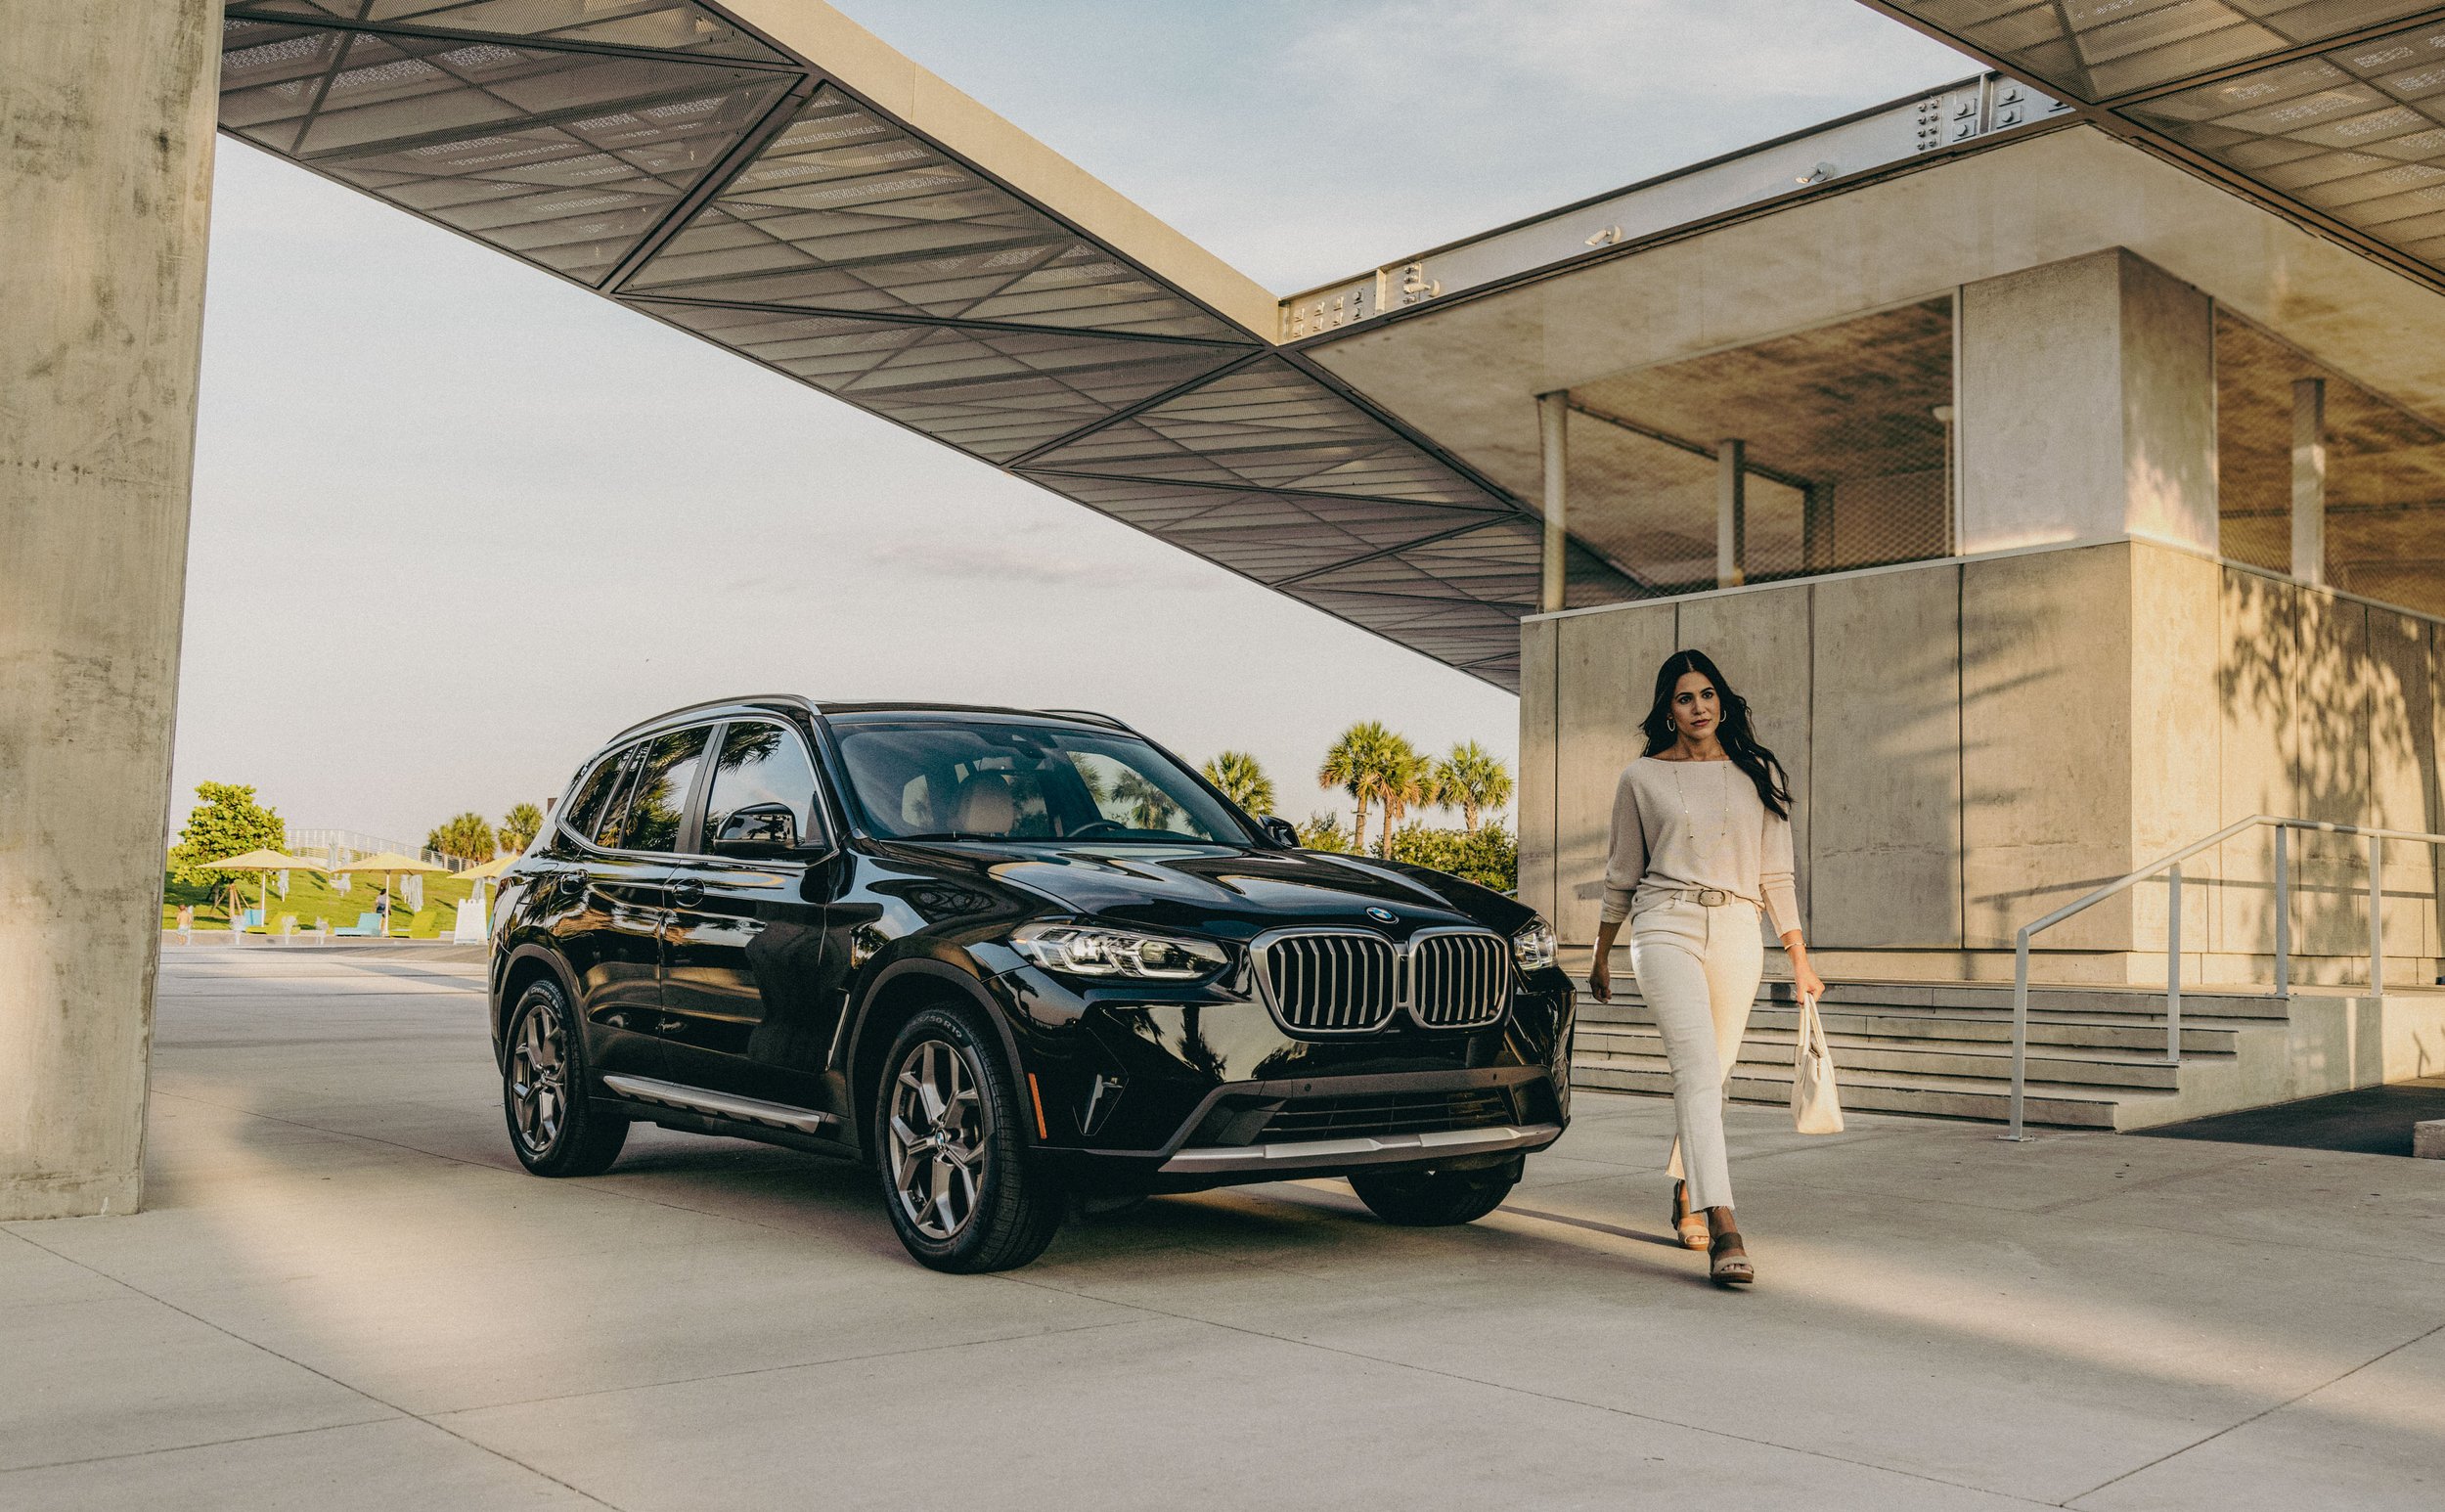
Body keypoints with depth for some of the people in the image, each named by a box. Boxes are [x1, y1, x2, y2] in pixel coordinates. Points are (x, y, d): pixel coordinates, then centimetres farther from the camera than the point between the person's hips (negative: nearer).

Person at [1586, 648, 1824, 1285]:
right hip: (1665, 926, -3)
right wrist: (1601, 958, 19)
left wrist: (1800, 959, 8)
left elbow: (1776, 874, 12)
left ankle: (1685, 1191, 32)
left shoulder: (1758, 775, 12)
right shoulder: (1641, 778, 8)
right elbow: (1621, 876, 15)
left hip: (1737, 933, 3)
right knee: (1698, 1065, -19)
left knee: (1709, 1074, 6)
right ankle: (1723, 1228, -28)